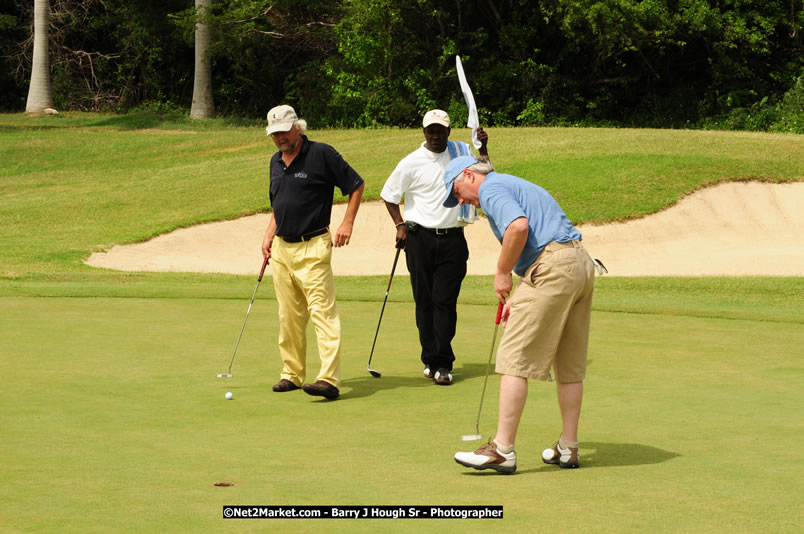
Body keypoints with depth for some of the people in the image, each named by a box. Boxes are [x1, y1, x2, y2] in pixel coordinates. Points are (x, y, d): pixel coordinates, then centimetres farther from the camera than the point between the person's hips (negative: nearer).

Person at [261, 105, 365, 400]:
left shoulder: (322, 154, -8)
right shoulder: (276, 162, 14)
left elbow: (356, 185, -2)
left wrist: (347, 223, -10)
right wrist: (269, 235, 13)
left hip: (313, 248, -7)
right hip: (282, 248, 7)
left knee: (322, 311, -14)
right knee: (289, 317, 10)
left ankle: (329, 379, -21)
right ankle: (292, 373, 20)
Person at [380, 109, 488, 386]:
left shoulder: (461, 153, 7)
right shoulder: (411, 162, 1)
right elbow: (389, 195, 10)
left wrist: (483, 148, -4)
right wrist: (400, 225, 0)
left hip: (453, 239, 1)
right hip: (420, 238, 0)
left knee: (445, 300, -5)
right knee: (424, 300, 2)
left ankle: (442, 364, -5)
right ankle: (431, 359, 11)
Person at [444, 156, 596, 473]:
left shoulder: (491, 189, -3)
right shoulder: (515, 185, 28)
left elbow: (519, 226, -22)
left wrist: (502, 273, -10)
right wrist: (516, 297, 27)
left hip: (552, 268, -10)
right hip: (581, 264, 10)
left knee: (515, 360, -6)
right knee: (570, 365, 14)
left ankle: (502, 450, -8)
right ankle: (568, 448, 19)